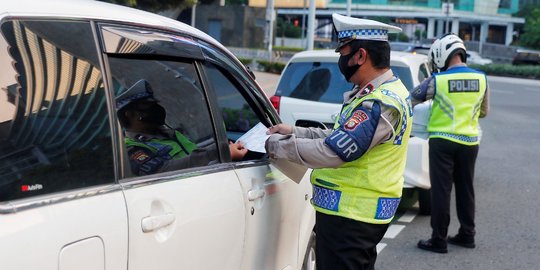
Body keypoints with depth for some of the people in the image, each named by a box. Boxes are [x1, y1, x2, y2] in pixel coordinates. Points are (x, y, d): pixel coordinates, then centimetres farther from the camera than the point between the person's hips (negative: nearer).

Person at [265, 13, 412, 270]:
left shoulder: (379, 103, -22)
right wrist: (294, 132, 12)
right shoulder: (379, 92, 12)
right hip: (363, 211, 11)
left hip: (349, 215, -11)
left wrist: (277, 145, -15)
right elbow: (340, 137, 19)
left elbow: (333, 152, -26)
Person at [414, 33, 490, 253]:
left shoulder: (438, 80, -12)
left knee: (441, 190, 1)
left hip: (443, 141, -4)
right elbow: (484, 111, 12)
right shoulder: (480, 78, 0)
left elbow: (413, 100, 0)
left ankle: (439, 240, 5)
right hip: (469, 142, 4)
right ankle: (467, 235, 25)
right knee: (465, 189, 15)